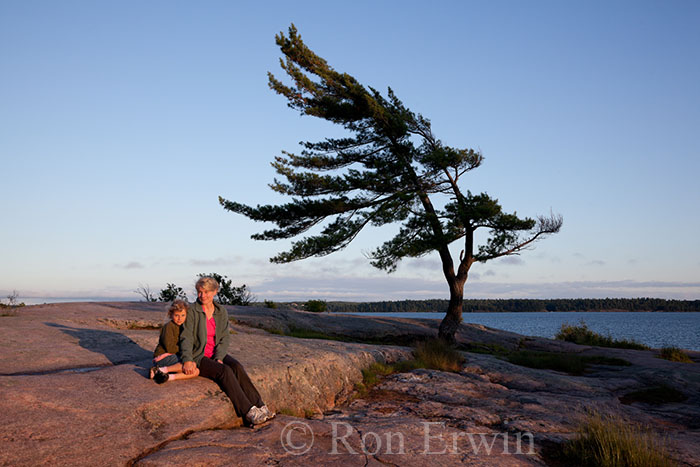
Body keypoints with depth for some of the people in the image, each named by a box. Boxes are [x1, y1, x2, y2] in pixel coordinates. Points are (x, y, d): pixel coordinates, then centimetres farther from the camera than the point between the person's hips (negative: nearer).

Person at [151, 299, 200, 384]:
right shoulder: (169, 326, -10)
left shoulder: (182, 327, 16)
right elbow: (170, 348, -17)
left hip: (173, 357, 8)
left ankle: (168, 377, -22)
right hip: (163, 357, -8)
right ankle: (162, 370, -25)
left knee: (196, 372, -13)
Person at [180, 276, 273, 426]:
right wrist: (187, 360, -28)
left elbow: (224, 338, 3)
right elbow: (186, 338, -12)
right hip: (198, 357, -4)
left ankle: (260, 406, -28)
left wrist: (219, 358, -14)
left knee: (236, 367, -26)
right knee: (225, 371, -30)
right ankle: (248, 412, -32)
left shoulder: (221, 312, 7)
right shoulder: (192, 311, -5)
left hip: (217, 354, 4)